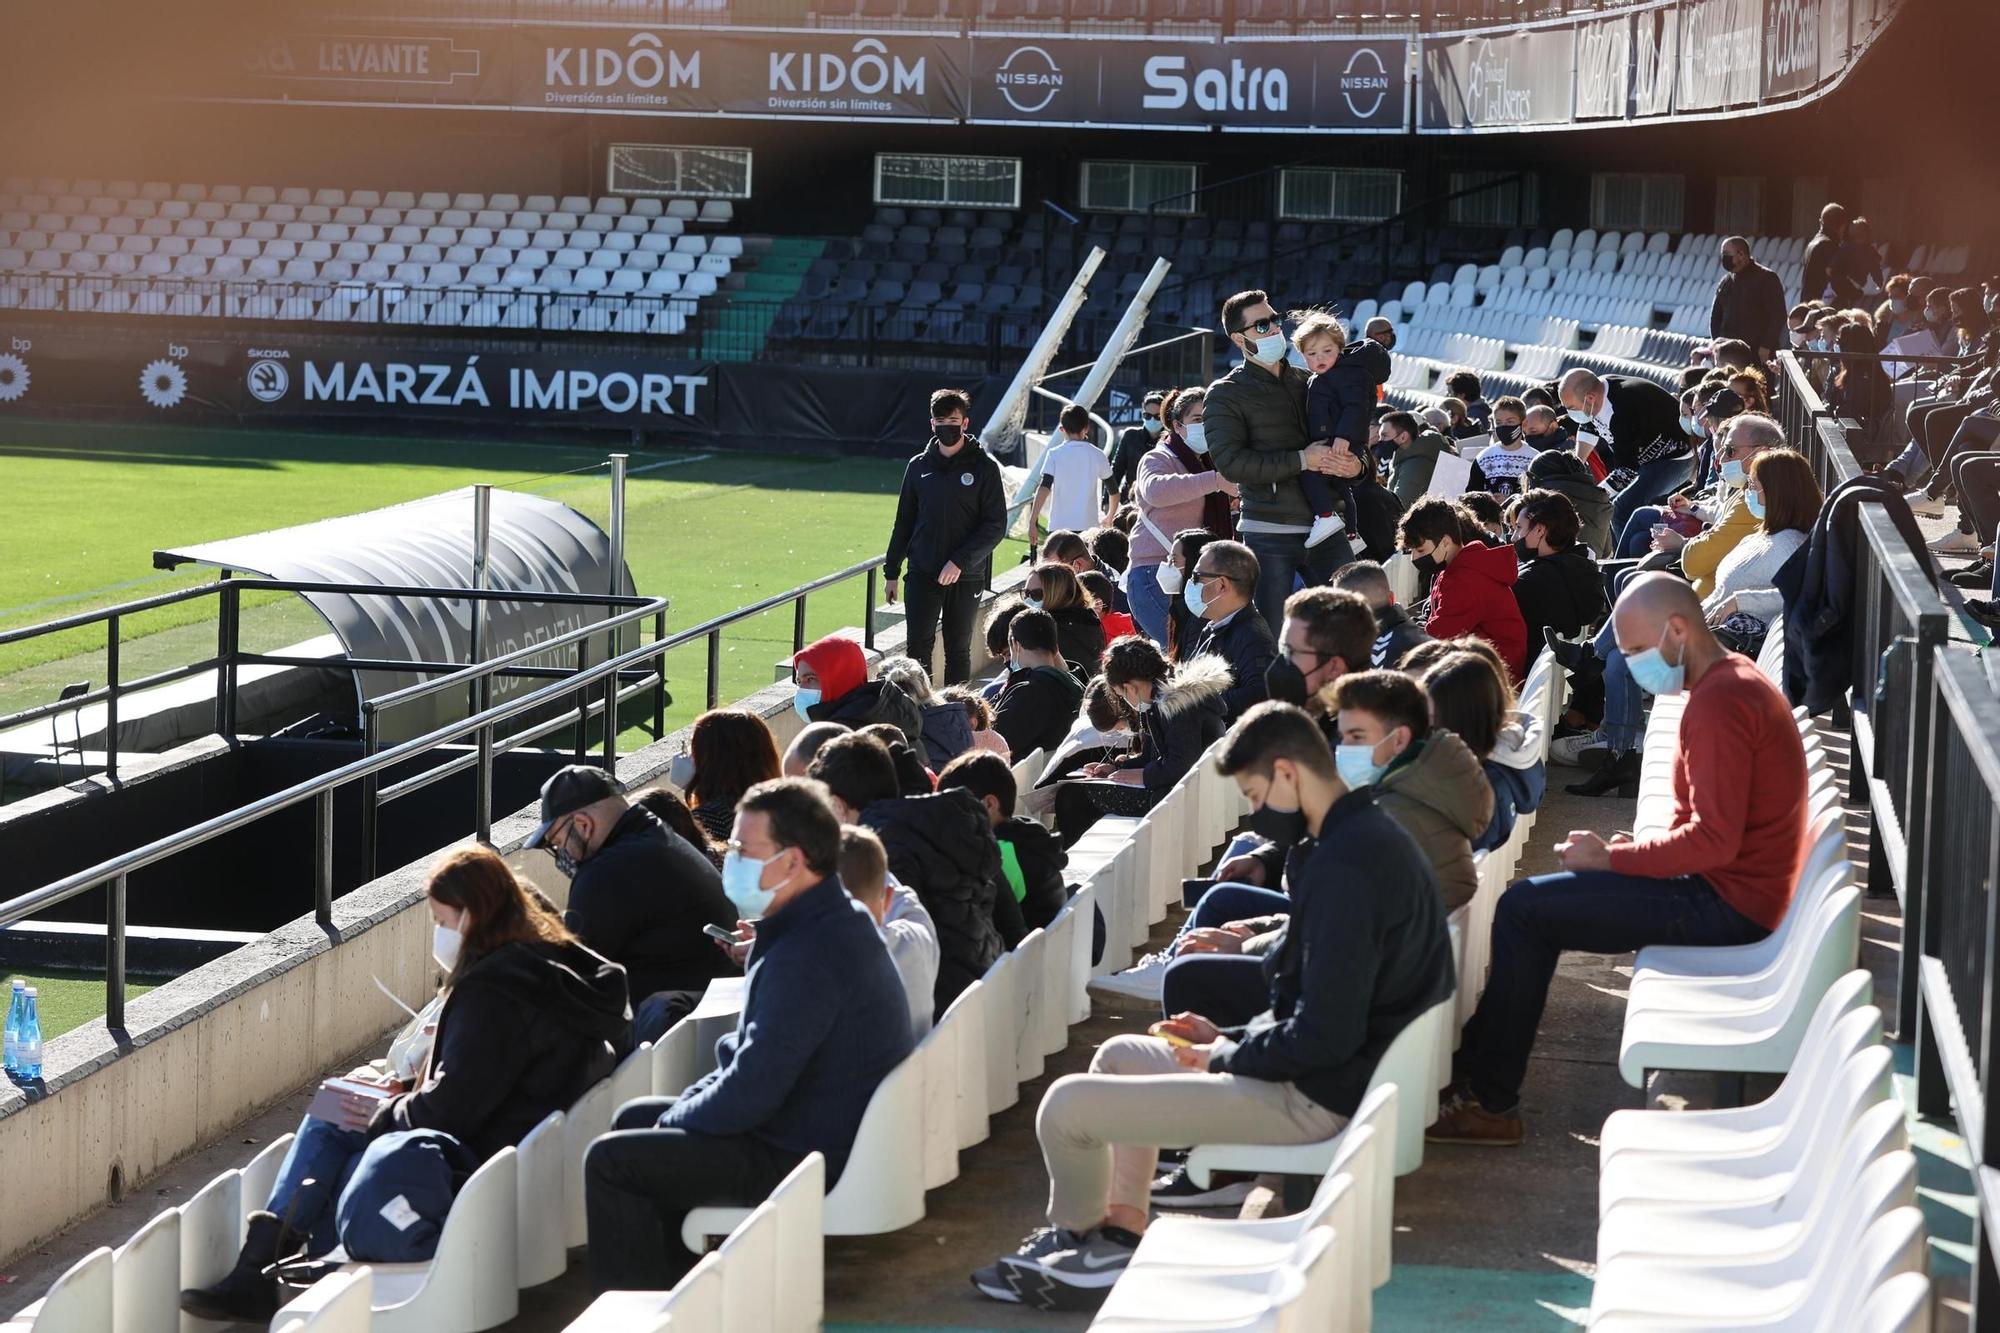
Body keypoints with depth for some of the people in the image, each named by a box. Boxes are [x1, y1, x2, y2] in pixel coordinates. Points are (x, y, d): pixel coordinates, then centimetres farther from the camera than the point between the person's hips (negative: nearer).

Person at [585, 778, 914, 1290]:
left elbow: (749, 1095, -26)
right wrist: (692, 1103, 7)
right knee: (634, 1119, 23)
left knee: (611, 1161, -10)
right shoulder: (837, 921, 8)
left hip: (808, 1158, -11)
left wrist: (678, 1117, -8)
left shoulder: (808, 955, -27)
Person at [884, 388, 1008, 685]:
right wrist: (892, 571, 11)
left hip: (966, 578, -2)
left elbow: (996, 526, -7)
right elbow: (904, 522, 14)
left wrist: (960, 562, -16)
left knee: (958, 649, 6)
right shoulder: (919, 466, 7)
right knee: (918, 647, -4)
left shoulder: (984, 468, -3)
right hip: (923, 574, 2)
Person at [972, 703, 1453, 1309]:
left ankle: (1076, 1238, 20)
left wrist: (1224, 1057, -10)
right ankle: (1119, 1236, 17)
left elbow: (1323, 1036, -27)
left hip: (1309, 1100, -11)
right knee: (1119, 1053, 26)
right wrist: (1230, 1037, 9)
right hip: (1349, 1071, 11)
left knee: (1067, 1103, -10)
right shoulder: (1371, 835, 8)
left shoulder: (1343, 867, -25)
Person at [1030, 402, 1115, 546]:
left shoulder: (1055, 454, -3)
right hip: (1089, 526, 1)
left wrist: (1032, 521, -12)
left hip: (1060, 525, -1)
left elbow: (1044, 488, -12)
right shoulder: (1097, 455, 3)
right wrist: (1109, 517, 25)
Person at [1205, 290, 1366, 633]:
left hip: (1325, 529, 5)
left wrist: (1356, 465, -1)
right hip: (1270, 533, -5)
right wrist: (1301, 461, -15)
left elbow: (1351, 443, 25)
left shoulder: (1308, 382, 18)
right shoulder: (1226, 394, 2)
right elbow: (1230, 461, -12)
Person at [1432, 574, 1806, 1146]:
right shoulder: (1730, 682, 14)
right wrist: (1638, 848, 3)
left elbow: (1714, 839, -26)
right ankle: (1475, 1065, 17)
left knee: (1524, 909, -11)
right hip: (1730, 888, 11)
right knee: (1536, 899, 18)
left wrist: (1615, 857, -15)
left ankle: (1492, 1103, -5)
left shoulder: (1719, 702, -20)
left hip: (1727, 904, -11)